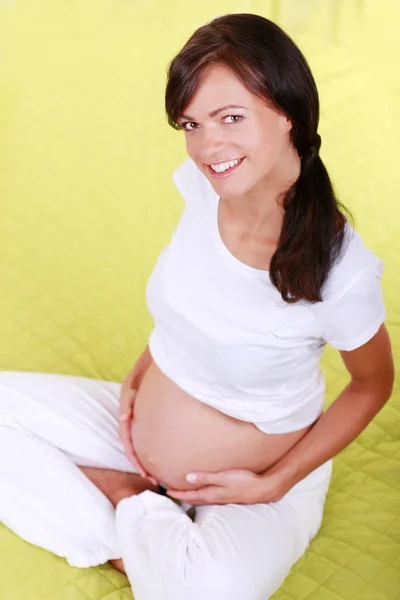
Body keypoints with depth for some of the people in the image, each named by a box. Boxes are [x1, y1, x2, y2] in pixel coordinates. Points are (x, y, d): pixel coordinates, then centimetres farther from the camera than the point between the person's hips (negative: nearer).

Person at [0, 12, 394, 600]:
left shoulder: (340, 271, -28)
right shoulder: (200, 184, -14)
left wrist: (273, 485, -13)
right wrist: (140, 372, -3)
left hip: (250, 483, -5)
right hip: (141, 430, 6)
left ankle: (124, 501, -5)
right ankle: (133, 535, -3)